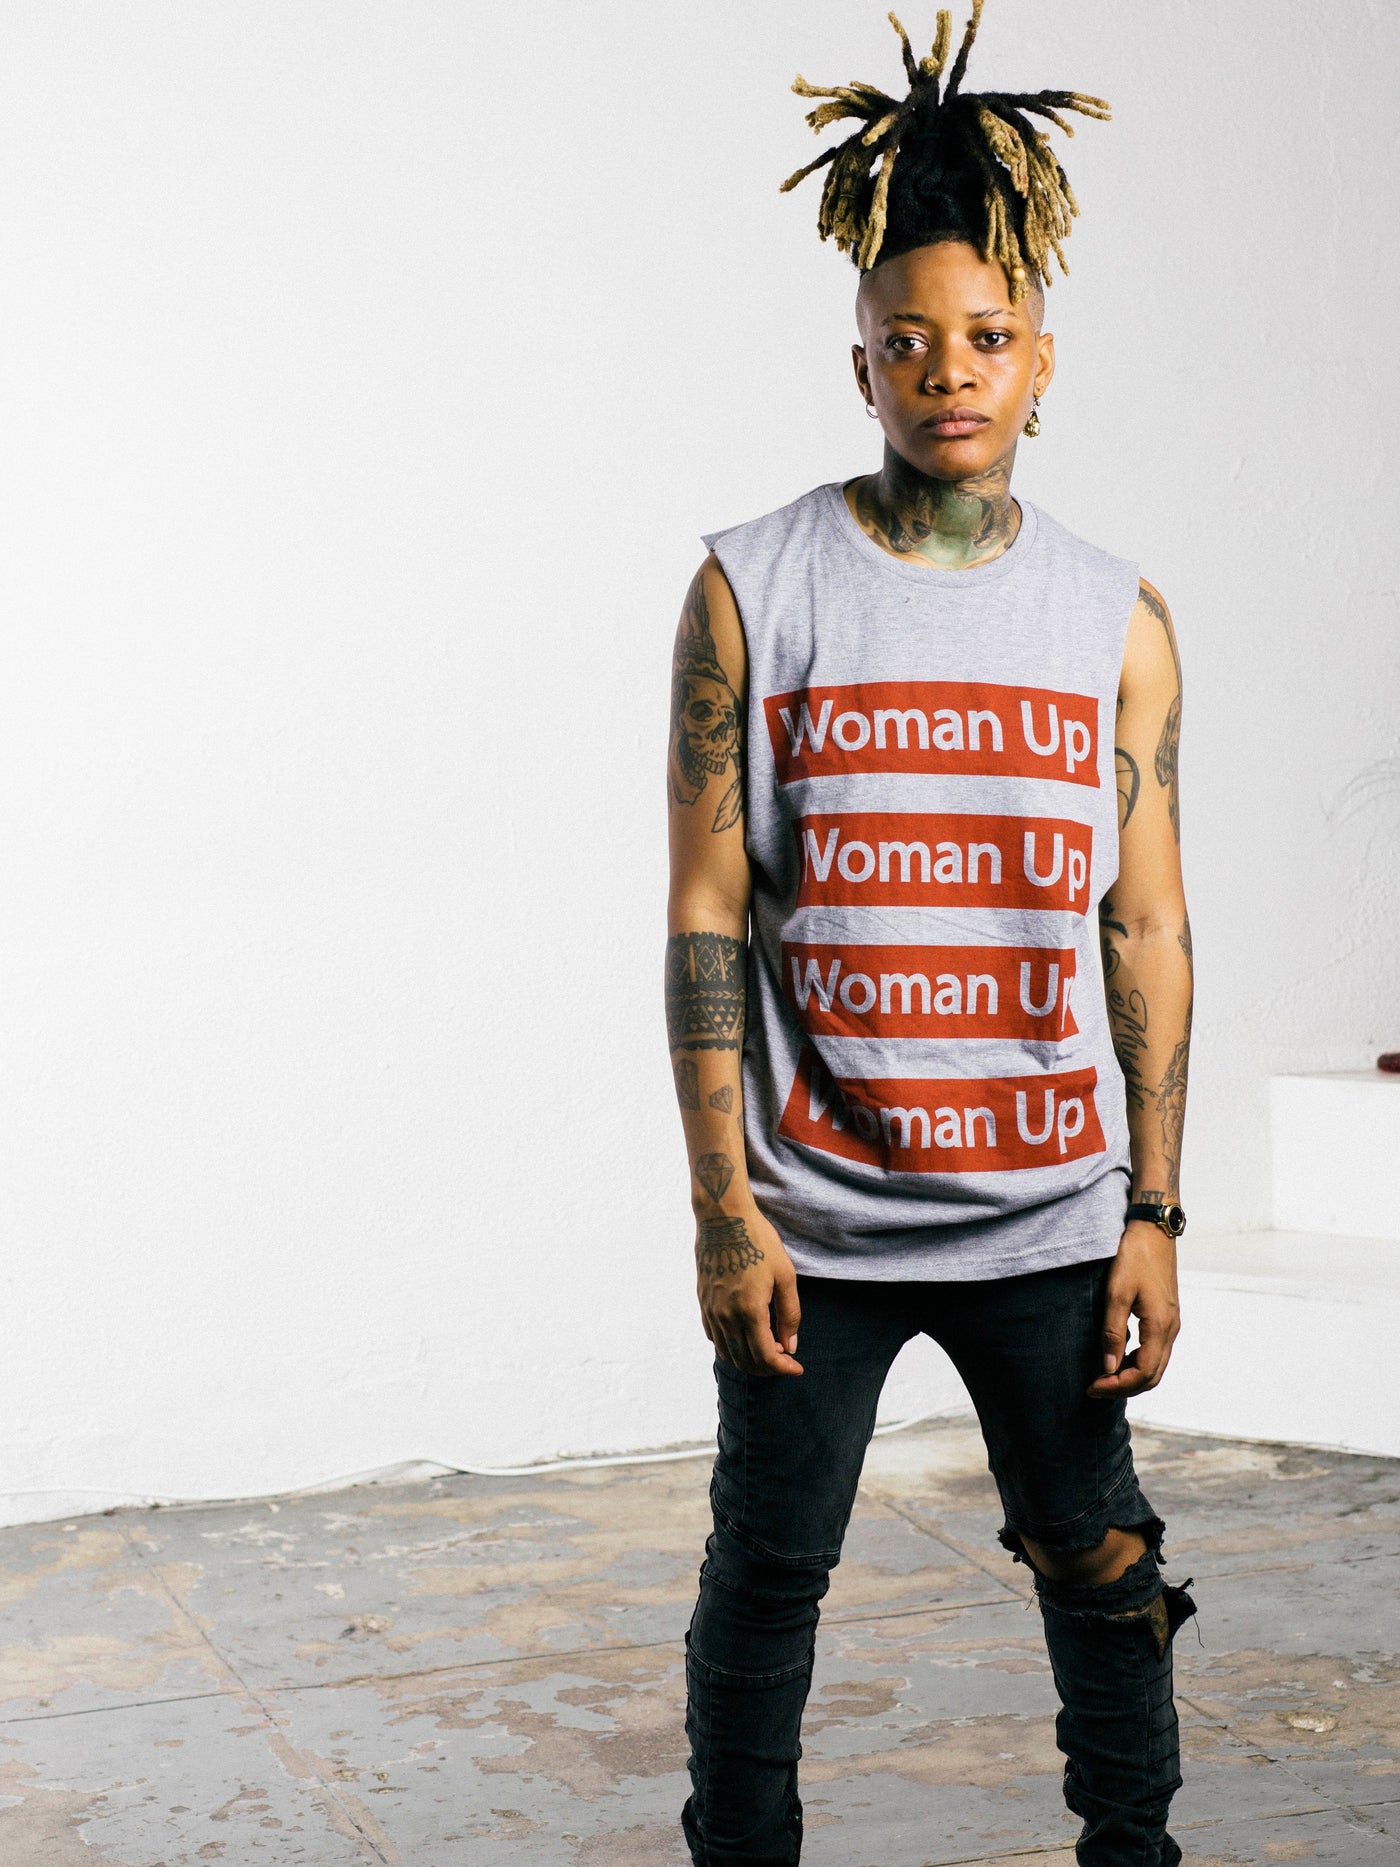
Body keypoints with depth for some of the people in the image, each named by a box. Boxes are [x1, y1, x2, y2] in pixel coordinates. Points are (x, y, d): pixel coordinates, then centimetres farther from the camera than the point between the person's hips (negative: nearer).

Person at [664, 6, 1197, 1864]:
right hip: (811, 1213, -1)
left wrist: (1154, 1214, 1)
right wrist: (725, 1209, -7)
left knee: (1103, 1570, 10)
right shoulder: (753, 592, -2)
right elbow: (706, 912, -3)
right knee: (767, 1574, 10)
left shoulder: (1117, 618, 4)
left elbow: (1149, 930, 5)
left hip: (1048, 1217, 2)